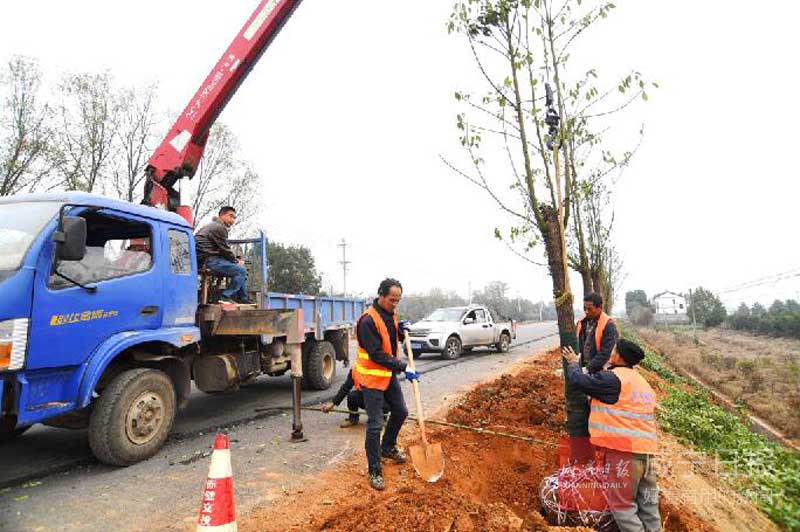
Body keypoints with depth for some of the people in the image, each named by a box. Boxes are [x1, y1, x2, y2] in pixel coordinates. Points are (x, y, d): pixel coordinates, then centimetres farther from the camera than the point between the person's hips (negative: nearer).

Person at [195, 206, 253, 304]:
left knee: (241, 268, 15)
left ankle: (243, 299, 14)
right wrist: (236, 261, 3)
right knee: (241, 271, -16)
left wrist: (235, 260, 11)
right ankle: (226, 297, -11)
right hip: (209, 260, -11)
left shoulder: (213, 226, 25)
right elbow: (225, 249, -12)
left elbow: (222, 249, 22)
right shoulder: (219, 227, -10)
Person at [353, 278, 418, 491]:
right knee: (375, 424, -4)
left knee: (400, 412, 19)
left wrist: (401, 331, -4)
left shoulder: (391, 315, 3)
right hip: (372, 377, -8)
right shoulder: (368, 320, -24)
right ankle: (375, 471, 10)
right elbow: (377, 354, -26)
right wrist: (403, 368, -24)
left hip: (389, 374, 9)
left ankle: (388, 448, 43)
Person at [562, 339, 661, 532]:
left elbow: (578, 379, -9)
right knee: (647, 502, 16)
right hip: (646, 449, 9)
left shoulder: (612, 378, -13)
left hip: (624, 450, -9)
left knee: (622, 503, 1)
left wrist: (573, 363, 10)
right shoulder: (641, 382, 17)